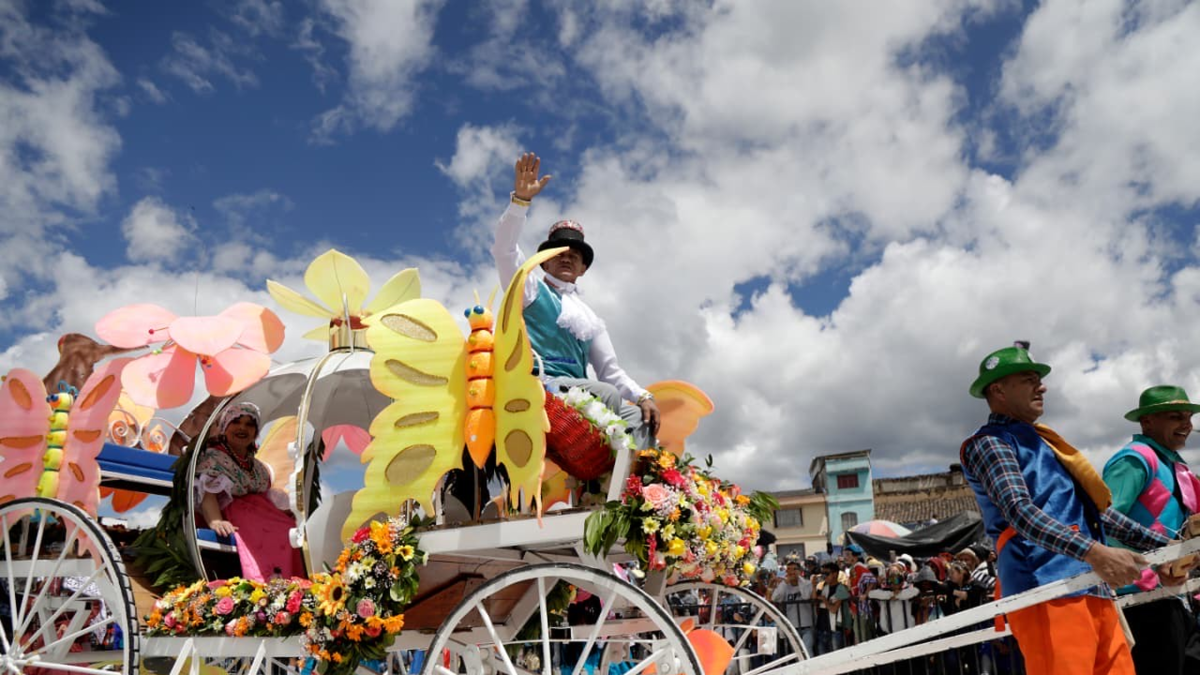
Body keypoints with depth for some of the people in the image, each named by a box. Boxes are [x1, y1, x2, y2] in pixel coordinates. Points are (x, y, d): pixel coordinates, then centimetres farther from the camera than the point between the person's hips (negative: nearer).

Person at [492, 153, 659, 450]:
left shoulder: (590, 317, 27)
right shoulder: (530, 287, 16)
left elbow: (611, 371, 20)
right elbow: (504, 249, -3)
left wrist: (643, 396, 1)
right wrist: (521, 199, -15)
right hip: (537, 384, -5)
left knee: (638, 417, -16)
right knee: (608, 395, -28)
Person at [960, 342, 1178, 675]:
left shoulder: (1041, 442, 26)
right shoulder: (990, 443, -2)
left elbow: (1095, 508, 31)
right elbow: (1020, 511, -18)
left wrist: (1162, 544, 28)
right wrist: (1094, 553, -29)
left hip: (1092, 589, 9)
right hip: (1047, 589, -9)